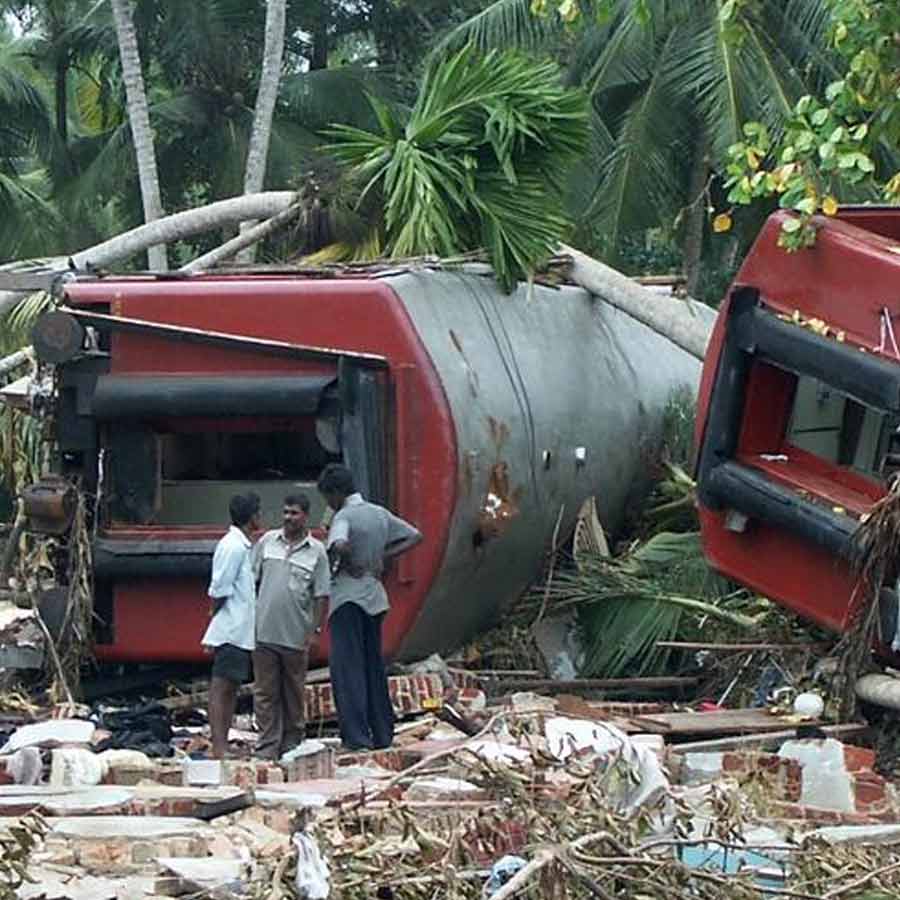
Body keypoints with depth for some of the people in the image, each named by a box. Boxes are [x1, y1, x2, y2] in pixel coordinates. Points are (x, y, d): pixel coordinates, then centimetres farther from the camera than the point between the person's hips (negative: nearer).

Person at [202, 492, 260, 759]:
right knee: (221, 689, -9)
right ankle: (218, 749, -11)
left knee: (230, 689, 11)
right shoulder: (233, 547, -14)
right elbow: (219, 590, -16)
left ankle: (223, 747, 14)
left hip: (240, 633, 10)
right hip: (232, 630, -10)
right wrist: (216, 623, -9)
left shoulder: (241, 545, 17)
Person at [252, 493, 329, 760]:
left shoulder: (316, 551, 2)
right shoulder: (267, 541, 6)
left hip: (296, 636, -1)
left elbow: (321, 596, 2)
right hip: (264, 632, 1)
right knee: (265, 692, 1)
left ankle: (291, 744, 18)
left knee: (293, 693, 8)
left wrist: (314, 631, -4)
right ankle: (268, 746, 4)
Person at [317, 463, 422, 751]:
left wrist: (344, 564, -13)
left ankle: (357, 736, -13)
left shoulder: (344, 516, -13)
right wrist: (383, 556, 8)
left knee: (347, 667, -6)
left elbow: (340, 545, -34)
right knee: (374, 664, 14)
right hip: (374, 596, 7)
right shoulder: (380, 514, 10)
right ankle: (382, 734, 15)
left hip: (348, 596, -7)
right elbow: (414, 536, 17)